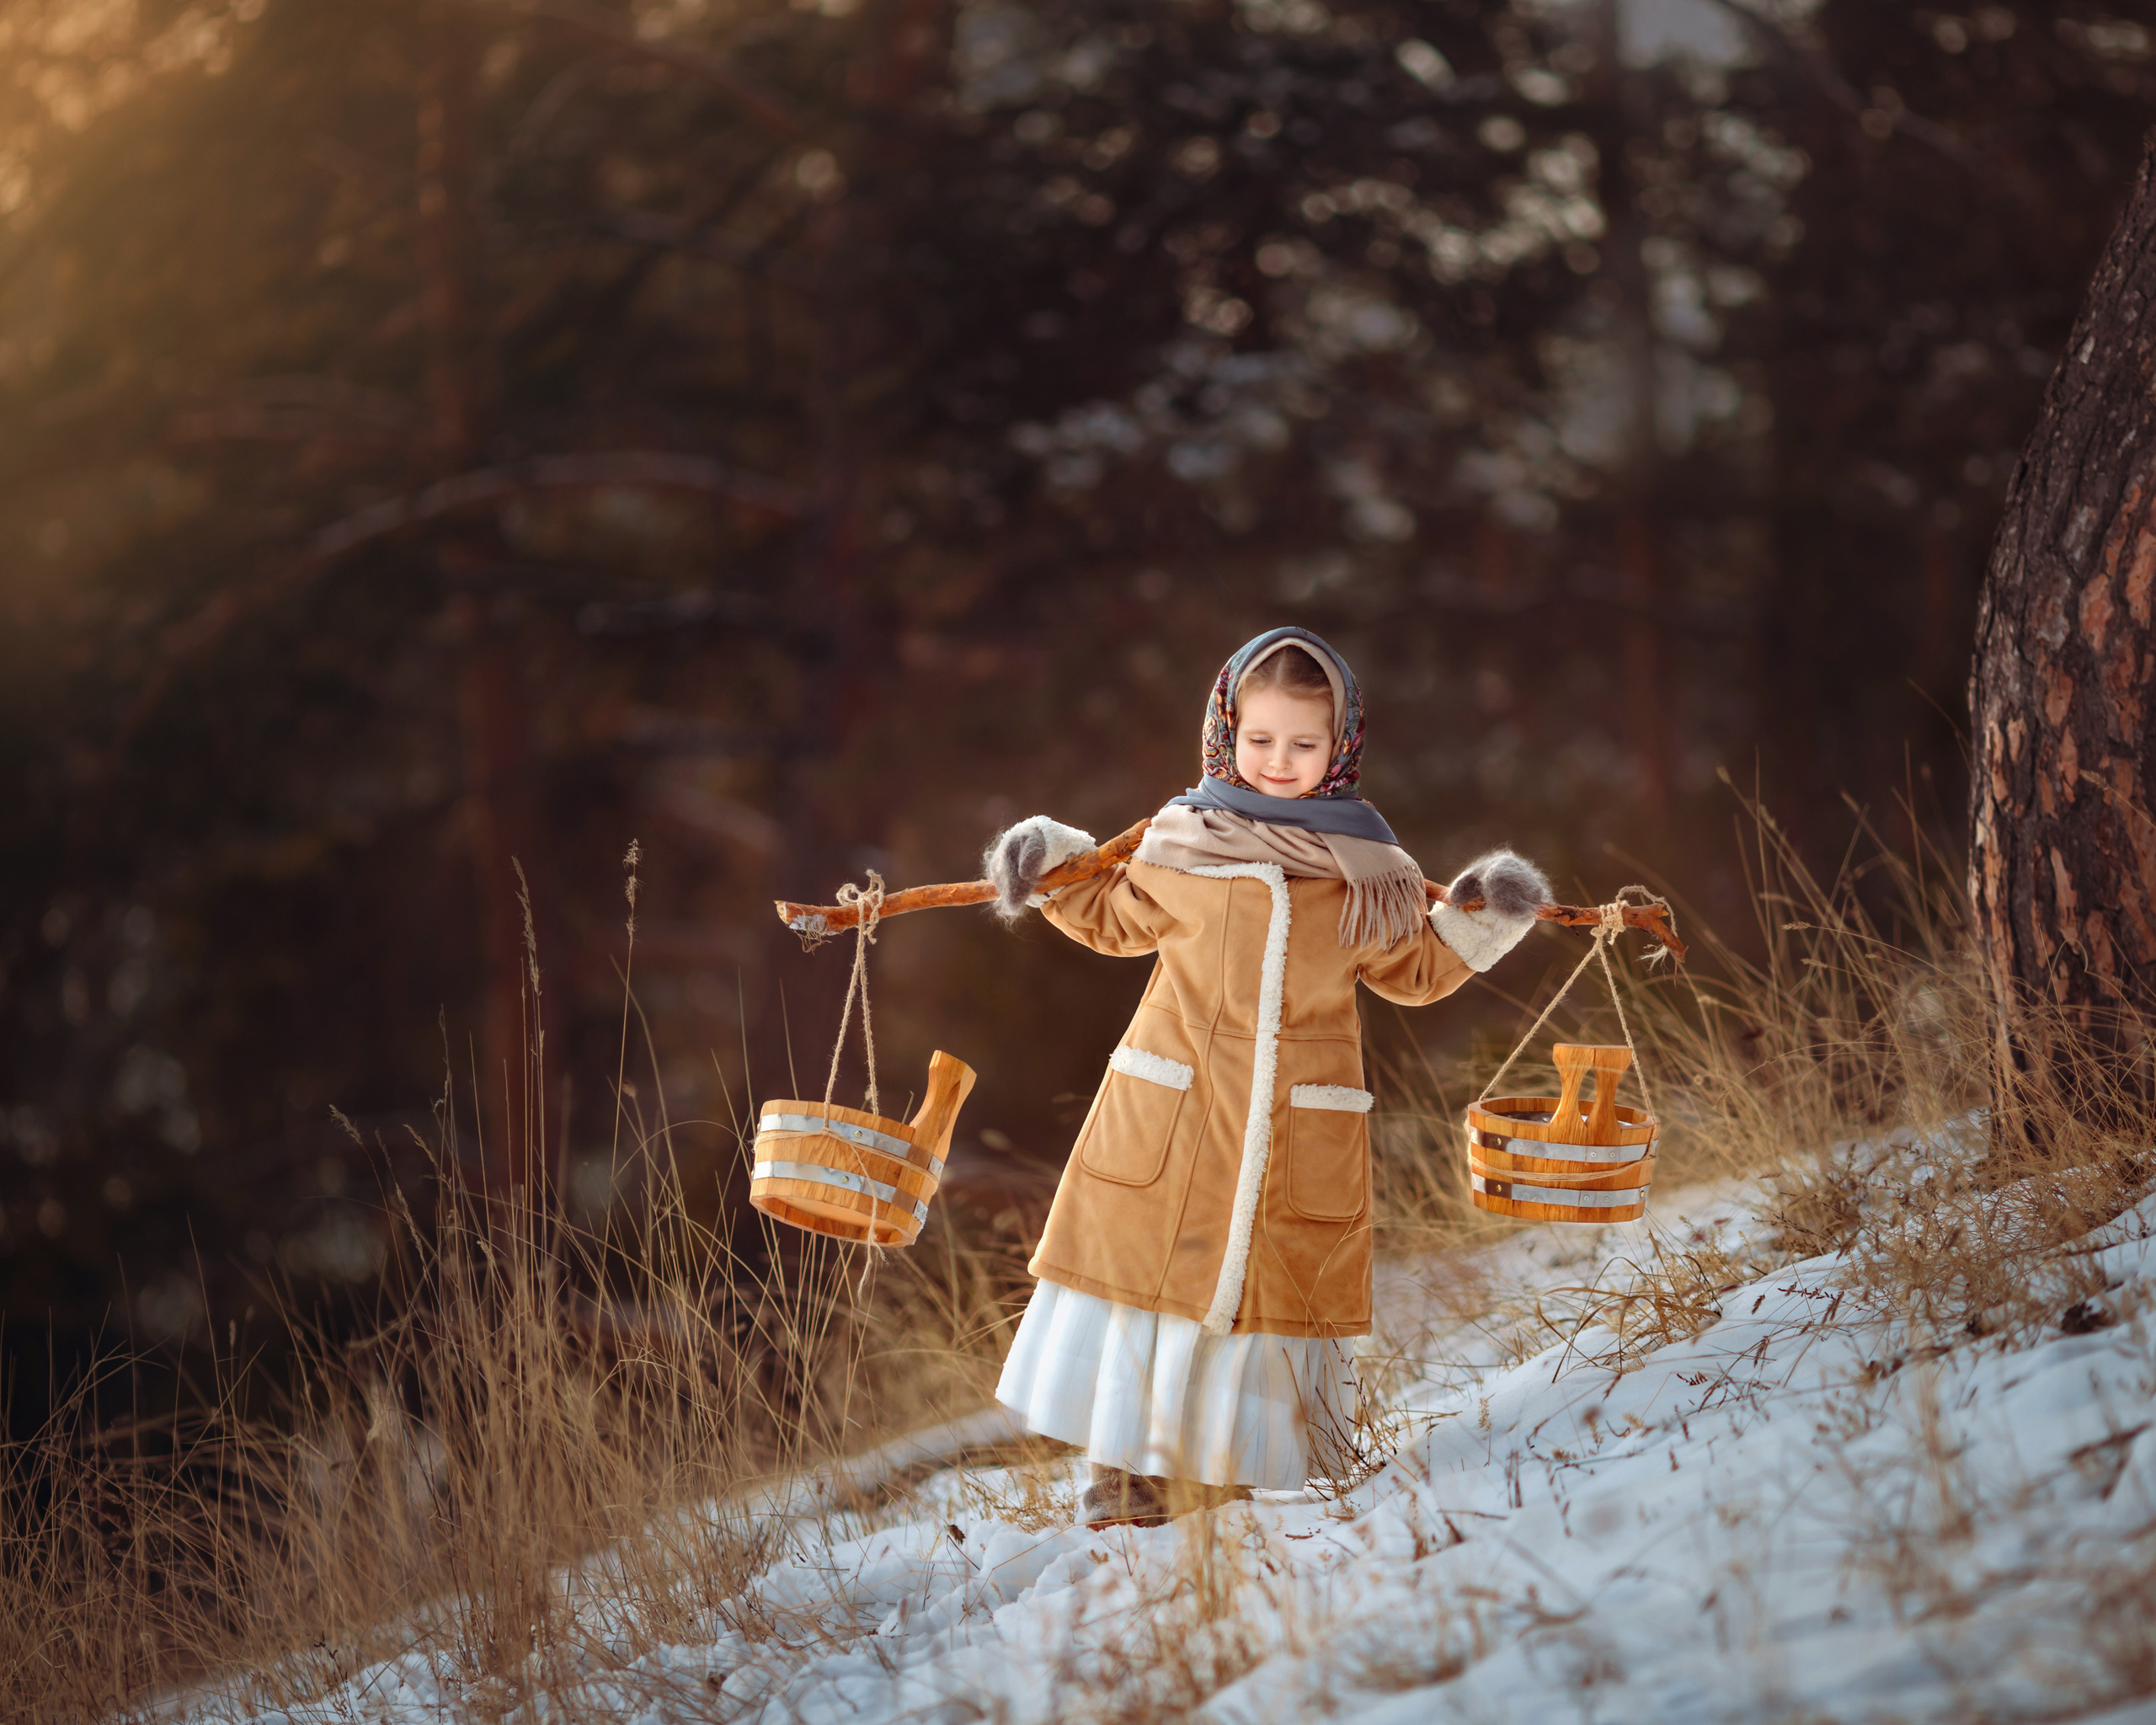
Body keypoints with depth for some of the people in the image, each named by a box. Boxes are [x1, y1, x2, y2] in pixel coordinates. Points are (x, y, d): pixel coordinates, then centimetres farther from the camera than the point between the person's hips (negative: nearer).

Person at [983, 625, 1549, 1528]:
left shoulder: (1365, 862, 4)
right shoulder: (1181, 839, 3)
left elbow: (1413, 971, 17)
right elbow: (1120, 918, 21)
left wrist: (1478, 920, 4)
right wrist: (1055, 868, 8)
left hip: (1301, 1130, 1)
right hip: (1172, 1109, 0)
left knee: (1274, 1282, 3)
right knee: (1143, 1263, 2)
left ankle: (1221, 1461, 15)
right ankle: (1126, 1462, 14)